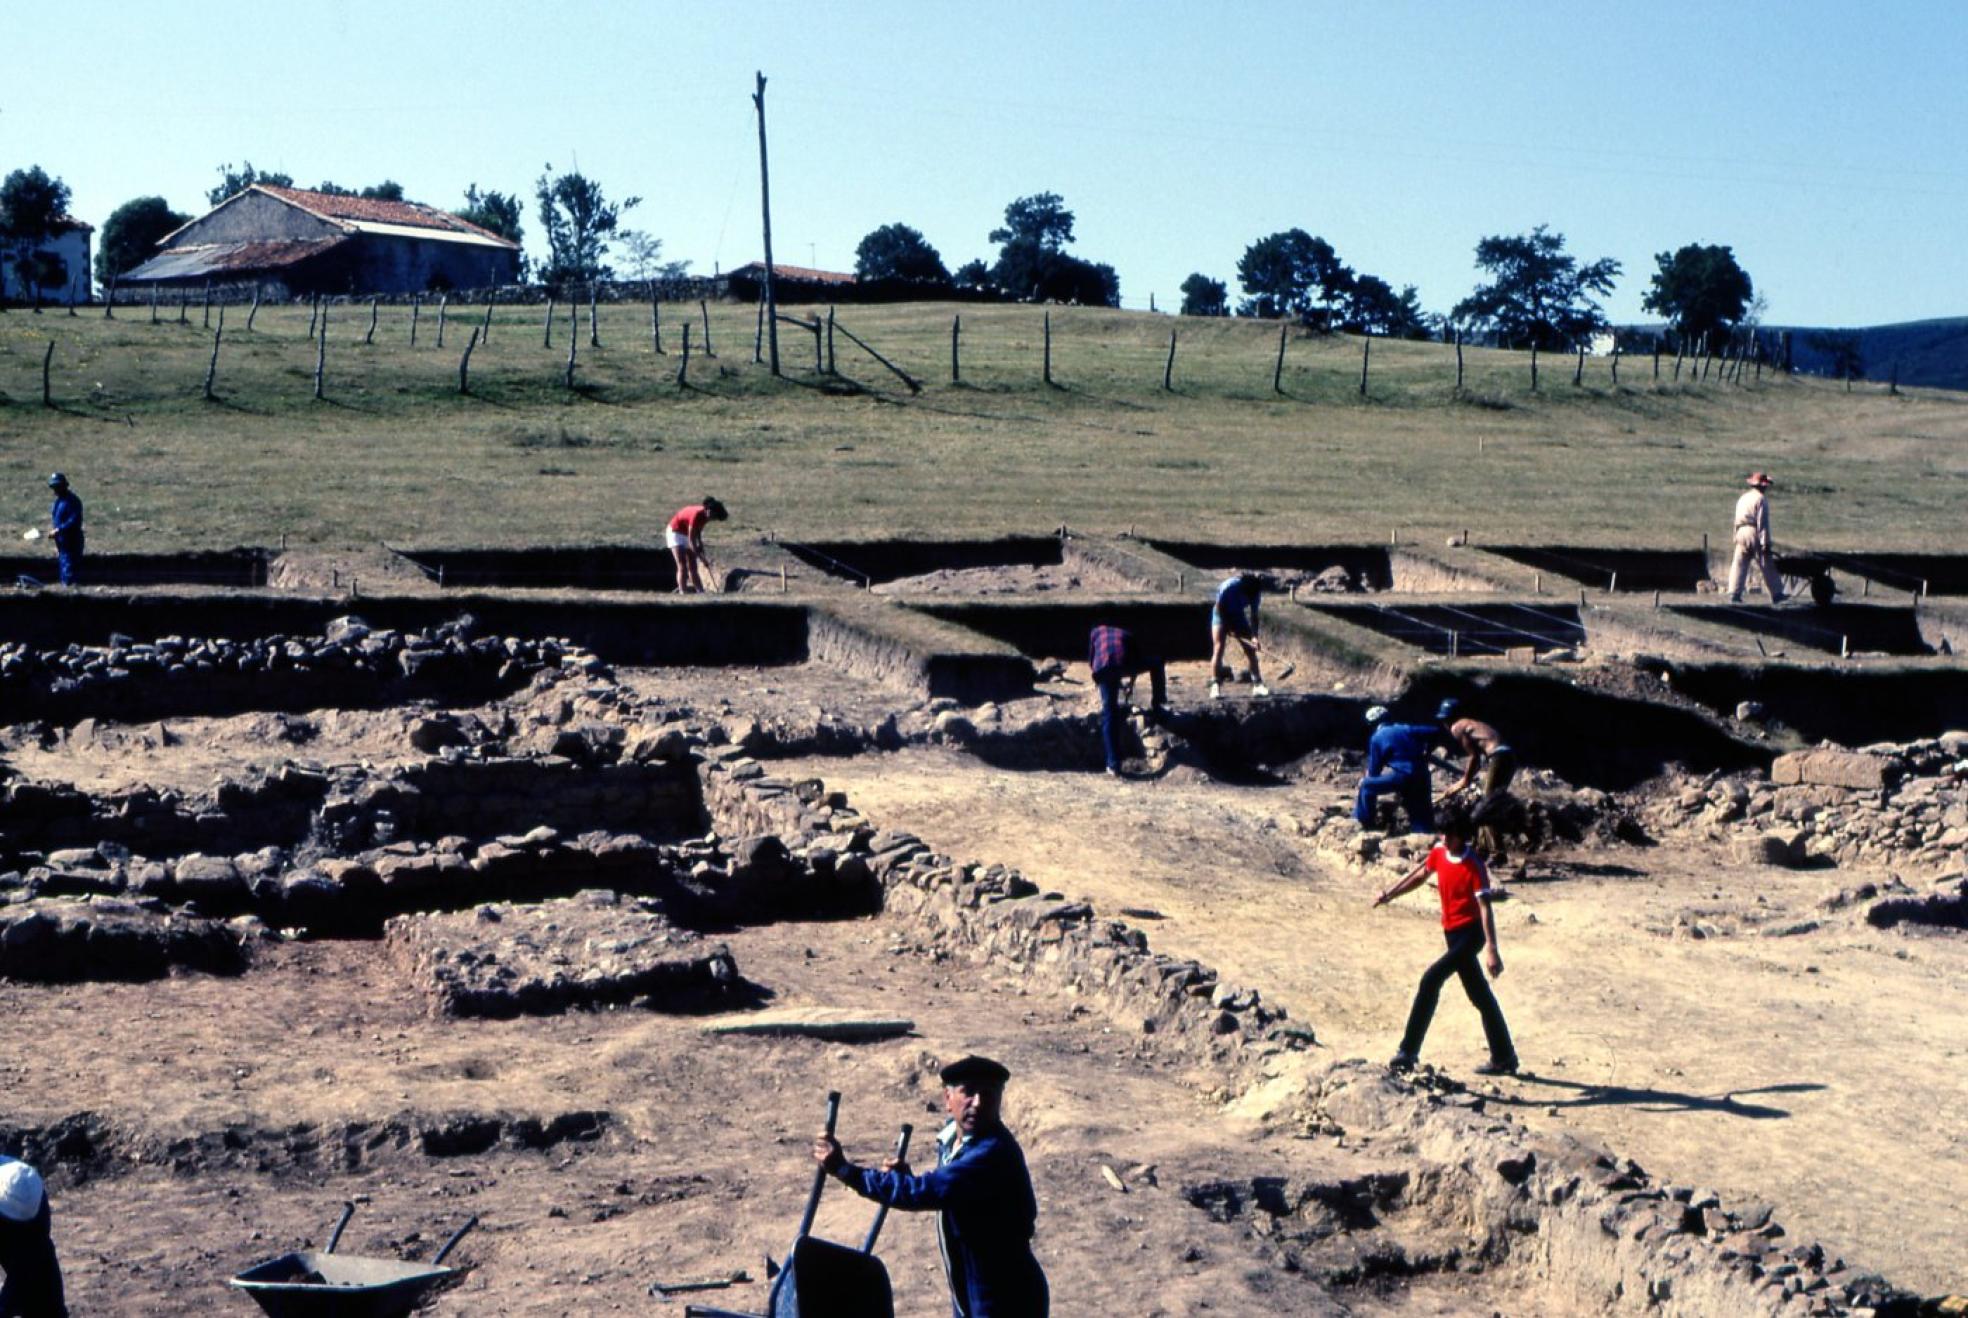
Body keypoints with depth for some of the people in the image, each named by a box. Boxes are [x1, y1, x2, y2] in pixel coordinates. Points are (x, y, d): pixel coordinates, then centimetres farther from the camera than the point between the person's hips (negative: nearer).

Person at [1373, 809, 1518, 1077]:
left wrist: (1491, 949, -27)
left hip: (1471, 932, -8)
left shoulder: (1474, 865, -18)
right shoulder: (1439, 853, 1)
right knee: (1480, 997, 14)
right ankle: (1504, 1058, 23)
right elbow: (1420, 875, 21)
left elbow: (1485, 907, -22)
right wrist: (1390, 894, 22)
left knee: (1431, 980, -19)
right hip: (1452, 932, 8)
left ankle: (1409, 1052, -17)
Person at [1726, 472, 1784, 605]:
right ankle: (1776, 595, 6)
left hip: (1741, 534, 6)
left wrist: (1736, 537, 21)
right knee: (1767, 566, 1)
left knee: (1739, 565, 4)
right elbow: (1763, 523, -12)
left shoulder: (1743, 498, 18)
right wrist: (1765, 543, -14)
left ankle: (1734, 594, -4)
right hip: (1754, 534, -6)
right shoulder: (1761, 499, -6)